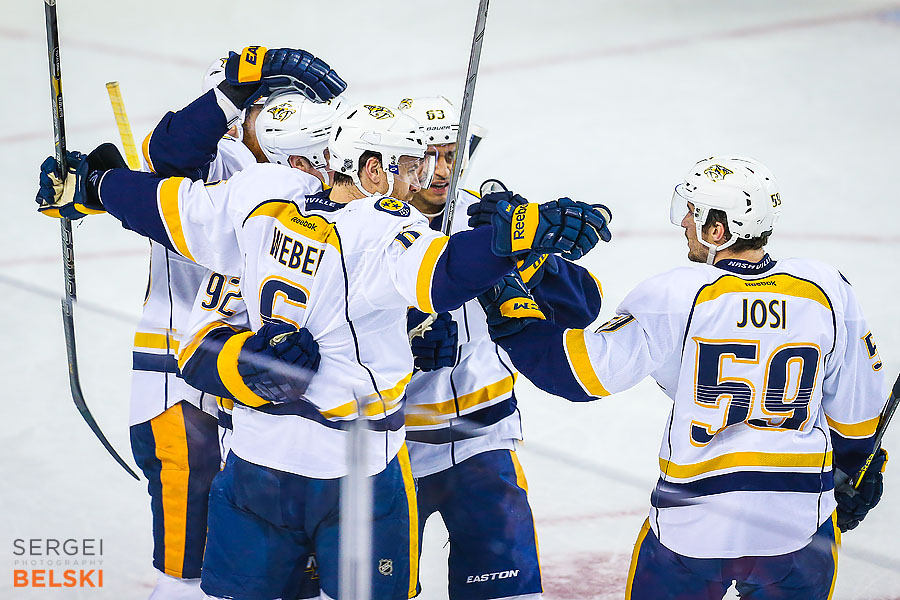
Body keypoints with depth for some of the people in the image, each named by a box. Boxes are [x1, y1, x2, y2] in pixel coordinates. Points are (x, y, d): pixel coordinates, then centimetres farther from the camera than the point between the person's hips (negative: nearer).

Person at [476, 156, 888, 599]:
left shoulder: (677, 296, -13)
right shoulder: (827, 292, -4)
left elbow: (586, 370, -13)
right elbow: (856, 409, 6)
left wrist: (508, 312, -4)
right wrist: (859, 470, 24)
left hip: (696, 523, -2)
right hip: (800, 523, 2)